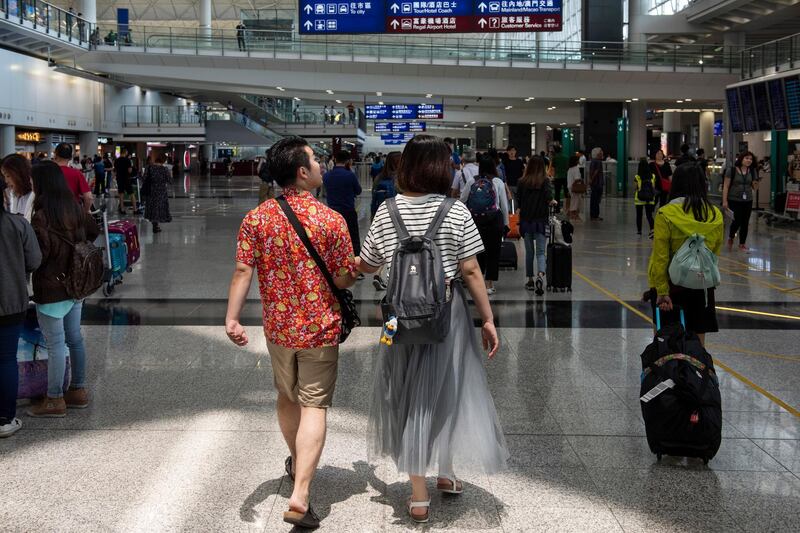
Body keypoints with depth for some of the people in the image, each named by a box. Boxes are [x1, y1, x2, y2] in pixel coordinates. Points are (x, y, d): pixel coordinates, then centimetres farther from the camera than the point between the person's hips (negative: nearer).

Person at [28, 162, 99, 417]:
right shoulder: (75, 211, 5)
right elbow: (93, 232, 18)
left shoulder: (41, 216, -19)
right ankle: (78, 391, 25)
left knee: (55, 344, -1)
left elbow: (39, 254, -21)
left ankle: (54, 400, 7)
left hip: (51, 289, -8)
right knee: (75, 339, 16)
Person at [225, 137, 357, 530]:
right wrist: (358, 269, 10)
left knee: (287, 396, 24)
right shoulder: (331, 220, -14)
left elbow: (242, 272, -11)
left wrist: (232, 319, -10)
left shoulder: (257, 218, -6)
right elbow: (344, 280, -10)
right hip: (320, 328, -4)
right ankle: (300, 496, -11)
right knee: (314, 407, -1)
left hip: (278, 327, 4)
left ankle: (297, 463, 47)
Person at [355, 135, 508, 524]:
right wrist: (488, 319, -1)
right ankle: (447, 473, 34)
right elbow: (471, 272, -9)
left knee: (411, 396, 11)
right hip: (448, 314, -1)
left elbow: (366, 265, 4)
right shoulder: (455, 212, -8)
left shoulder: (388, 211, -3)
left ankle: (418, 496, 15)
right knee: (448, 390, 17)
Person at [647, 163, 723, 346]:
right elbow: (715, 254, 3)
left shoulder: (666, 214, -13)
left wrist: (662, 291, -12)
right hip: (701, 287, 3)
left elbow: (660, 258, -14)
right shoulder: (716, 215, -2)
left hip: (671, 286, -3)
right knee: (697, 344, 11)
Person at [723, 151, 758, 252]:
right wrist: (724, 201, -11)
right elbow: (726, 186, -6)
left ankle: (742, 244, 17)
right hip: (734, 200, -4)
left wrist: (755, 184, -9)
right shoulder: (732, 171, -6)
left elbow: (754, 187, 15)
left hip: (747, 201, 4)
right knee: (737, 220, -9)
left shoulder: (752, 172, 7)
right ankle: (730, 238, 20)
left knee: (745, 223, 5)